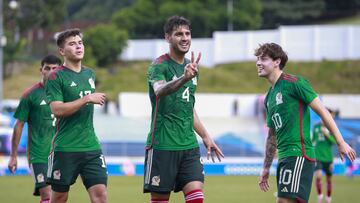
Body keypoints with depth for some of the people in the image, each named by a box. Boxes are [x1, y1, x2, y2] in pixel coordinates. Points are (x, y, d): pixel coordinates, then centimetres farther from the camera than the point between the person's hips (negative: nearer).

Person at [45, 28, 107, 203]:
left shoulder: (90, 74, 15)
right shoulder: (56, 77, -6)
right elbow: (57, 110, -17)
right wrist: (87, 99, -18)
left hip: (91, 147, 5)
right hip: (65, 148, -5)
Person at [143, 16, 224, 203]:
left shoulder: (191, 66, 14)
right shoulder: (159, 66, -9)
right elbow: (160, 91, -32)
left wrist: (205, 137, 24)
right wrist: (184, 78, -50)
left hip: (189, 146, 6)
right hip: (162, 145, -6)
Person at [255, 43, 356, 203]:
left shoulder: (293, 83, -5)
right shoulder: (269, 97, 21)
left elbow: (322, 111, -7)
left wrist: (341, 143, -9)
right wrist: (266, 168, 26)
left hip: (299, 155, -9)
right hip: (284, 158, 9)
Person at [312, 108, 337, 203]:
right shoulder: (316, 126, 4)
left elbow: (335, 141, -10)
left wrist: (327, 134, -22)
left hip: (328, 157, 0)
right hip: (317, 156, 0)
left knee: (329, 178, 10)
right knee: (318, 176, -18)